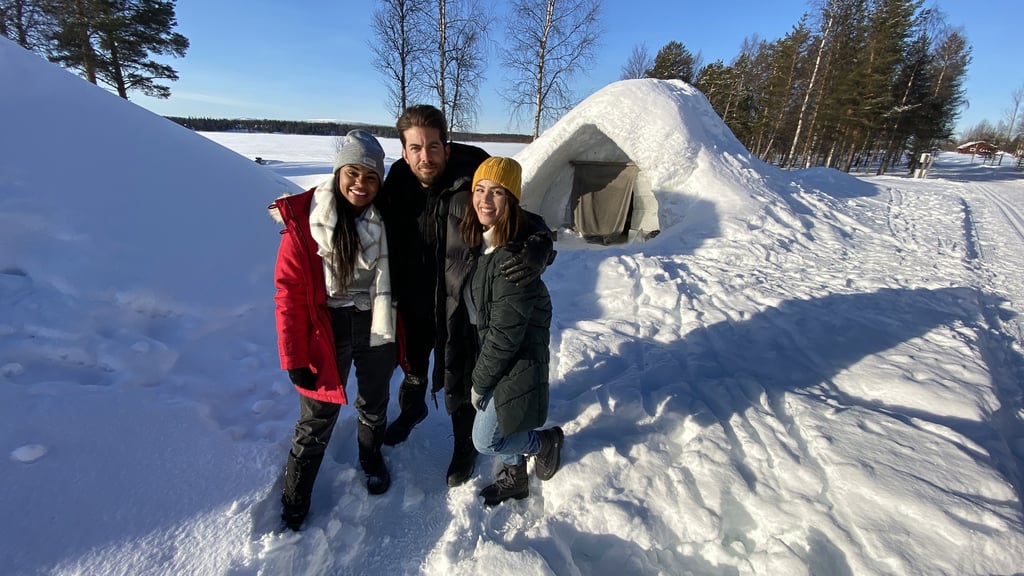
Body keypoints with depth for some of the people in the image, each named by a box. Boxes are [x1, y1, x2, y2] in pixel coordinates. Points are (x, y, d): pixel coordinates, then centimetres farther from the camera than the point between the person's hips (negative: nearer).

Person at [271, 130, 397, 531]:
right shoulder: (304, 221, -14)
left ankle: (371, 457, 53)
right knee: (317, 420, 11)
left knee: (374, 405, 23)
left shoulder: (386, 220, -6)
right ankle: (295, 497, 37)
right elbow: (289, 294, -11)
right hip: (326, 332, -2)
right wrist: (294, 359, -11)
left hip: (377, 330, 3)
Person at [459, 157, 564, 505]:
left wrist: (480, 382, -13)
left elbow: (506, 334, -24)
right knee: (500, 423, 23)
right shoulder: (479, 241, -1)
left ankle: (547, 441, 31)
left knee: (486, 439, 6)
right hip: (492, 352, 8)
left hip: (517, 364, -8)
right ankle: (515, 478, 49)